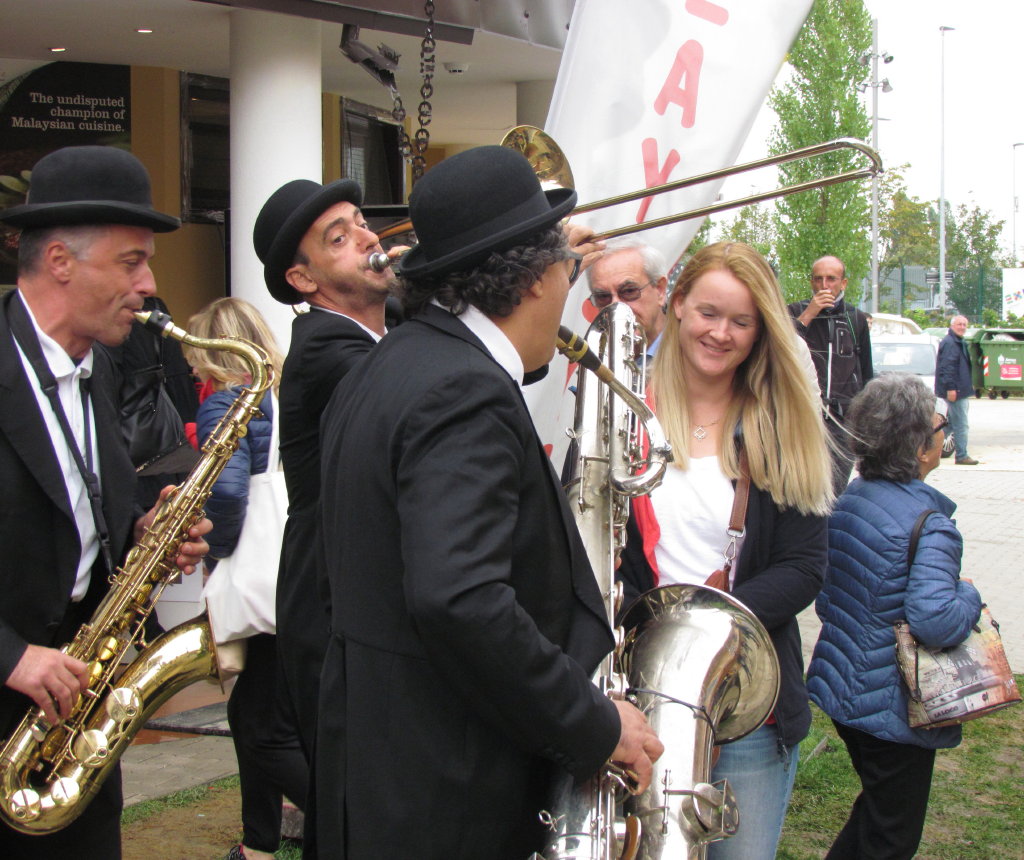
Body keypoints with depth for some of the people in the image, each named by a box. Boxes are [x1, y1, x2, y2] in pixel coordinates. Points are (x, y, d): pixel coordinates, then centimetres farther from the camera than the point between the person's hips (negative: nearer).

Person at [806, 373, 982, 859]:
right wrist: (970, 598, -15)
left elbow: (825, 600, 11)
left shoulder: (849, 499, 3)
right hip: (893, 706, -8)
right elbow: (934, 620, -33)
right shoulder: (930, 525, -22)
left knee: (875, 808, 27)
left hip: (841, 690, 8)